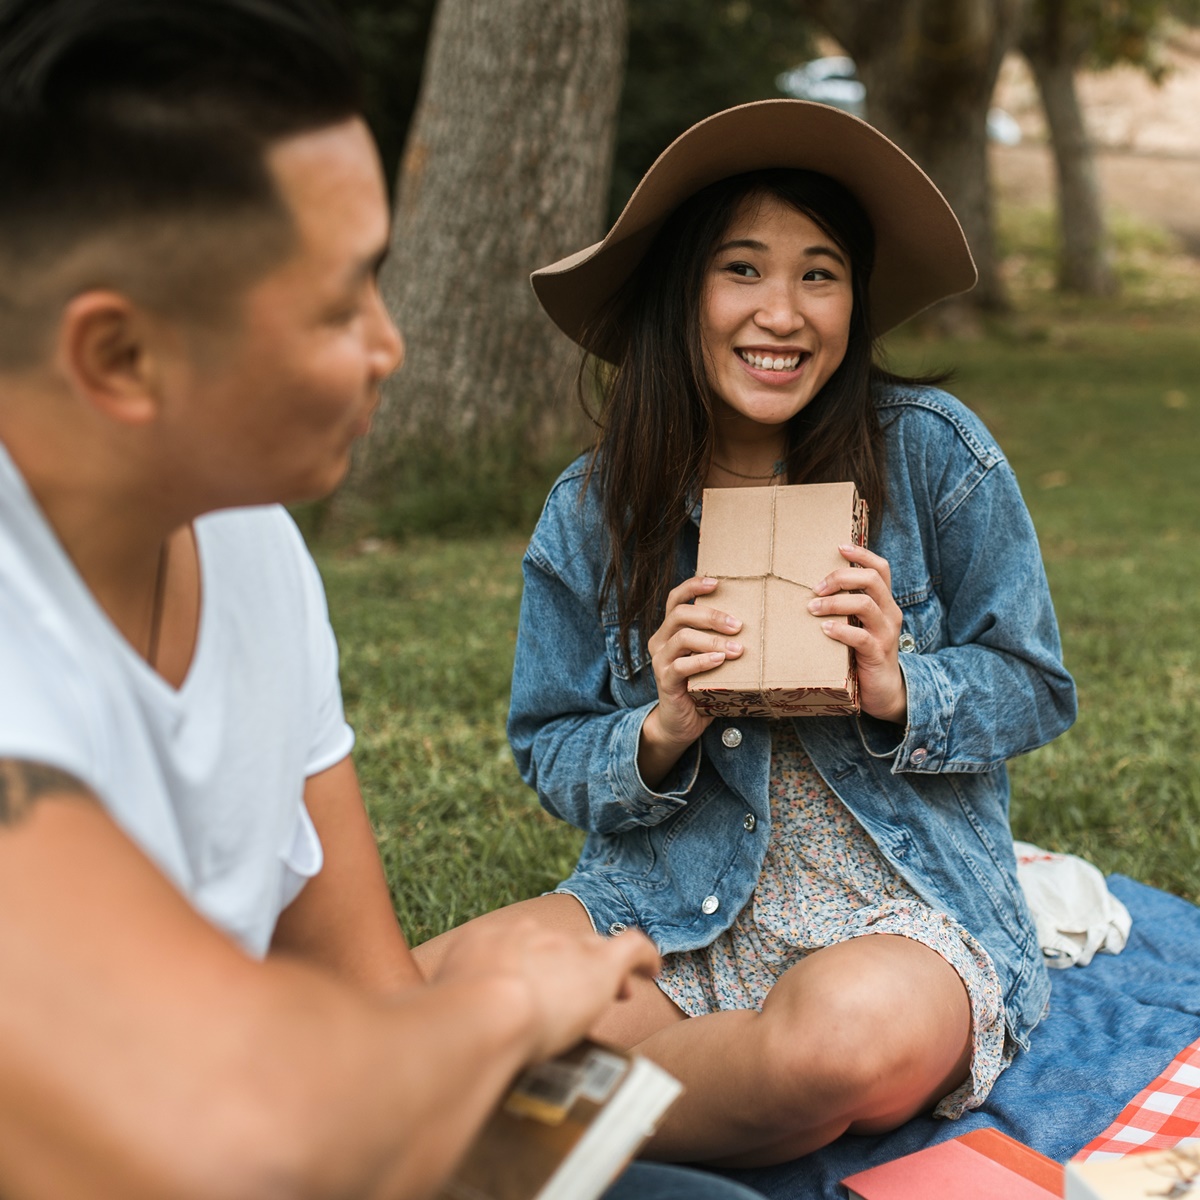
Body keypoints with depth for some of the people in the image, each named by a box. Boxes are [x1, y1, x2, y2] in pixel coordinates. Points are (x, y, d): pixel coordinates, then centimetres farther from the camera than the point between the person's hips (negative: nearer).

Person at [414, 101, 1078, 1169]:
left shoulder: (931, 451, -5)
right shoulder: (591, 513, 1)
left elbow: (1035, 688, 4)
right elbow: (550, 755, 7)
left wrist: (898, 692, -17)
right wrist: (660, 734, -14)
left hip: (906, 908, -1)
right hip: (670, 910, 2)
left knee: (853, 1029, -38)